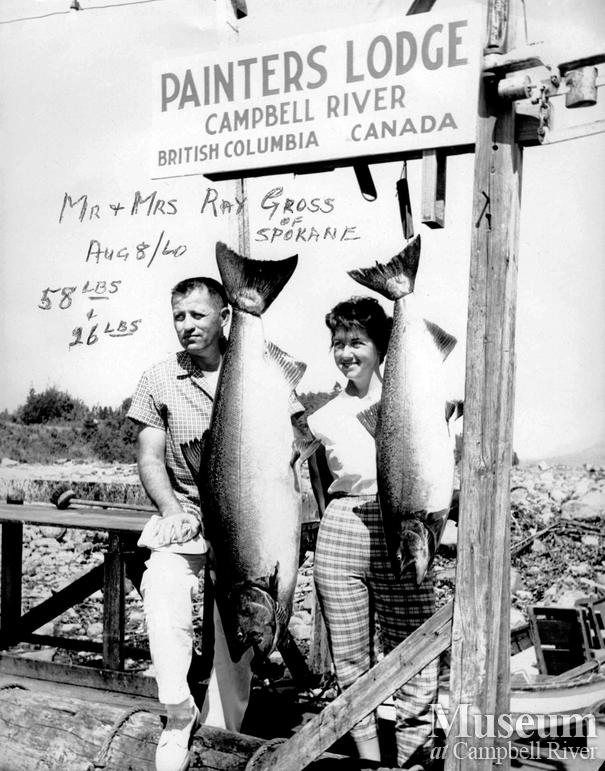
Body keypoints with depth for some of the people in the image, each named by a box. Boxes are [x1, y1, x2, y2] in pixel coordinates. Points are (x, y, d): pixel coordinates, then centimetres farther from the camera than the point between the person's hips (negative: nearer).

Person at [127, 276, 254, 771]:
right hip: (182, 514, 1)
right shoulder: (159, 381, 5)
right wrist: (172, 511, -11)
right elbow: (150, 458, 4)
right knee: (162, 587, -22)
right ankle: (180, 716, -10)